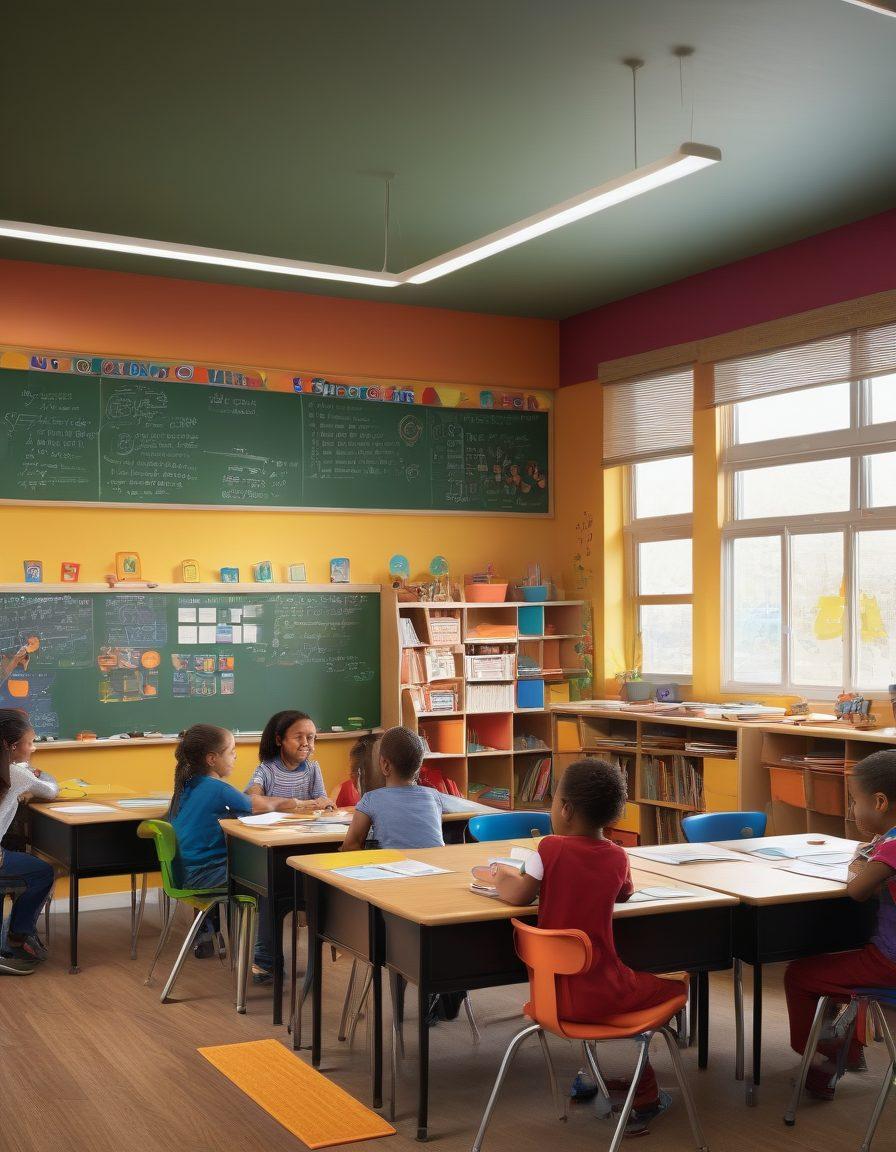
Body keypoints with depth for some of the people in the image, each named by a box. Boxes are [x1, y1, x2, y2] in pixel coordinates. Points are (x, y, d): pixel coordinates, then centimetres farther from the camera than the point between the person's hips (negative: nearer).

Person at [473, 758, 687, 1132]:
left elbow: (517, 895, -7)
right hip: (599, 995, -2)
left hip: (551, 993, 2)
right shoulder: (616, 857, -4)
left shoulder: (551, 849, -12)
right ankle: (643, 1098, 23)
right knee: (674, 989, 21)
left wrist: (498, 875, 13)